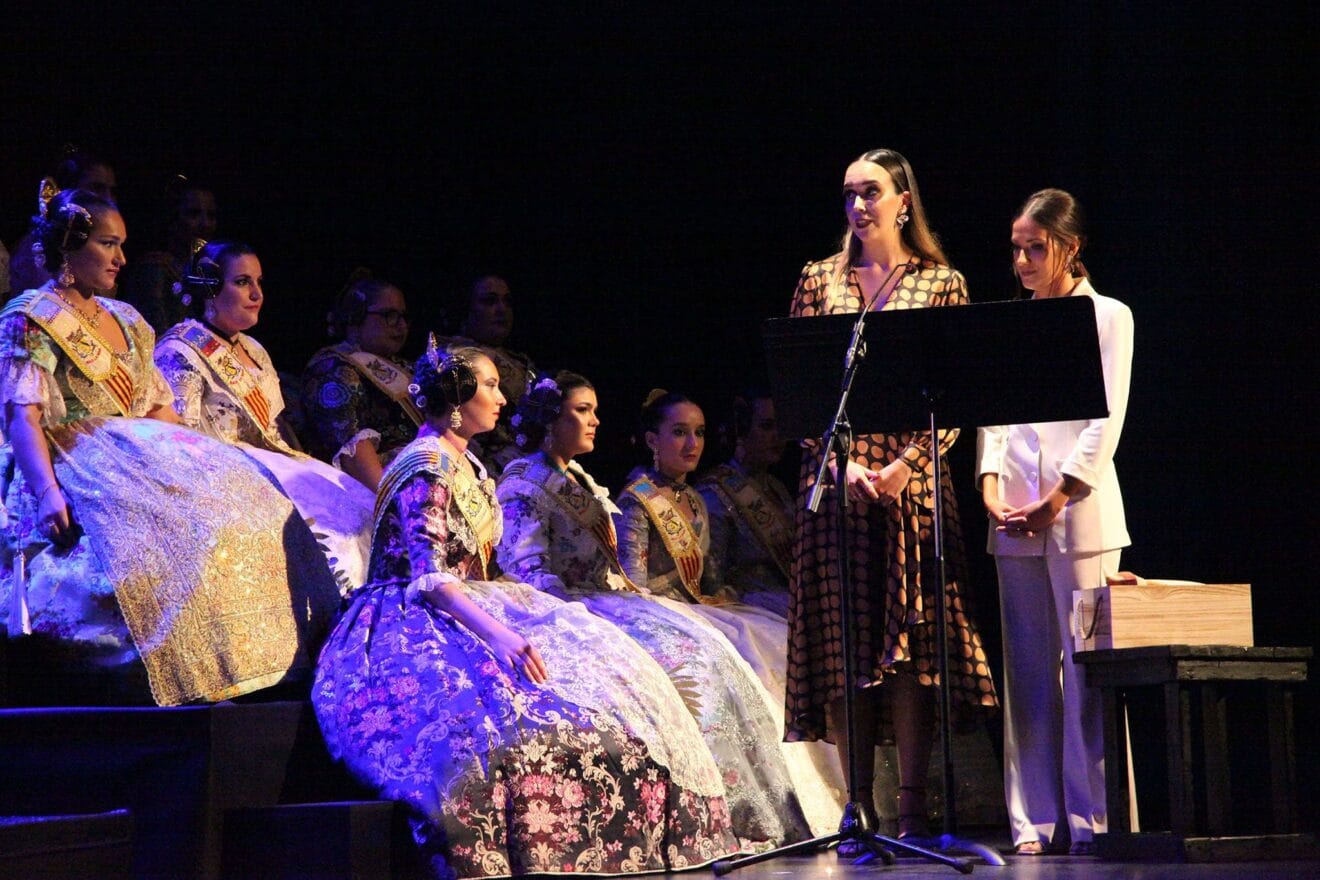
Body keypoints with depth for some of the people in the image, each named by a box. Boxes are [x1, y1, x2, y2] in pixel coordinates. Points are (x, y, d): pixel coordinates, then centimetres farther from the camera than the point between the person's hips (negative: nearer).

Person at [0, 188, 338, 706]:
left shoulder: (126, 322, 22)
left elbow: (160, 408, 22)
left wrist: (195, 461, 10)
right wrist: (47, 490, -27)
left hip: (140, 458, 8)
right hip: (74, 462, -8)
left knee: (247, 510, -15)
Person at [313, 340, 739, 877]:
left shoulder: (466, 466, 19)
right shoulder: (428, 467, -11)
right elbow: (429, 576, -22)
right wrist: (495, 632, -33)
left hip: (468, 610, 9)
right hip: (415, 626, -9)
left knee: (603, 667, -6)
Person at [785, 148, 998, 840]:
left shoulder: (941, 284, 7)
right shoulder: (820, 280, 11)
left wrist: (906, 464, -12)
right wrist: (842, 461, -7)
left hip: (913, 477, -2)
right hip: (834, 472, 2)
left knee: (909, 638, -6)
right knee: (841, 641, -1)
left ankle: (912, 805, -5)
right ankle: (858, 802, 3)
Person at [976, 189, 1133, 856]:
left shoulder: (1107, 317, 3)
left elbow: (1106, 422, -5)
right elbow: (993, 413, 12)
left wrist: (1057, 498, -14)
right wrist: (992, 489, -4)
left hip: (1081, 512, -4)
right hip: (1014, 521, 4)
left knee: (1086, 666, -6)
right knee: (1028, 669, 3)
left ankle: (1092, 818, -5)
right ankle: (1035, 820, 4)